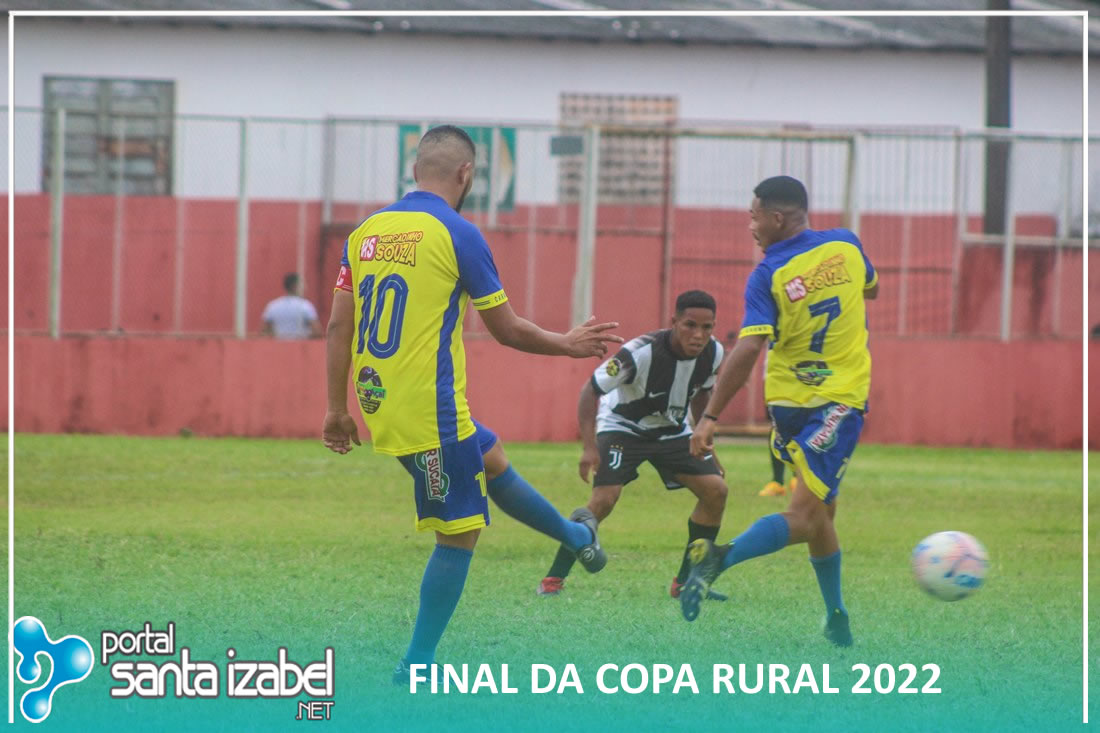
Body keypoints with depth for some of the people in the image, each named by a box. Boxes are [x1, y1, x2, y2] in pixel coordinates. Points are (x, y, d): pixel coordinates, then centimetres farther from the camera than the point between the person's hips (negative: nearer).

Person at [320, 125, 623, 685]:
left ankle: (574, 535, 48)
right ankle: (415, 669, 4)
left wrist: (337, 409, 15)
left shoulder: (366, 232, 7)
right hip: (431, 409, -8)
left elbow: (338, 325, 8)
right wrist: (567, 345, 13)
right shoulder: (457, 234, -11)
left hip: (381, 404, 8)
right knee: (459, 531, 3)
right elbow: (507, 329, -4)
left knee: (490, 460, 28)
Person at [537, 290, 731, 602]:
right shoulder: (641, 352, -34)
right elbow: (591, 390, -25)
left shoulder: (713, 353, -16)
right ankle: (552, 580, -10)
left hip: (672, 430, 5)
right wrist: (589, 445, -32)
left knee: (715, 491, -10)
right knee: (603, 500, -23)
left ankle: (686, 582, 2)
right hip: (623, 426, -5)